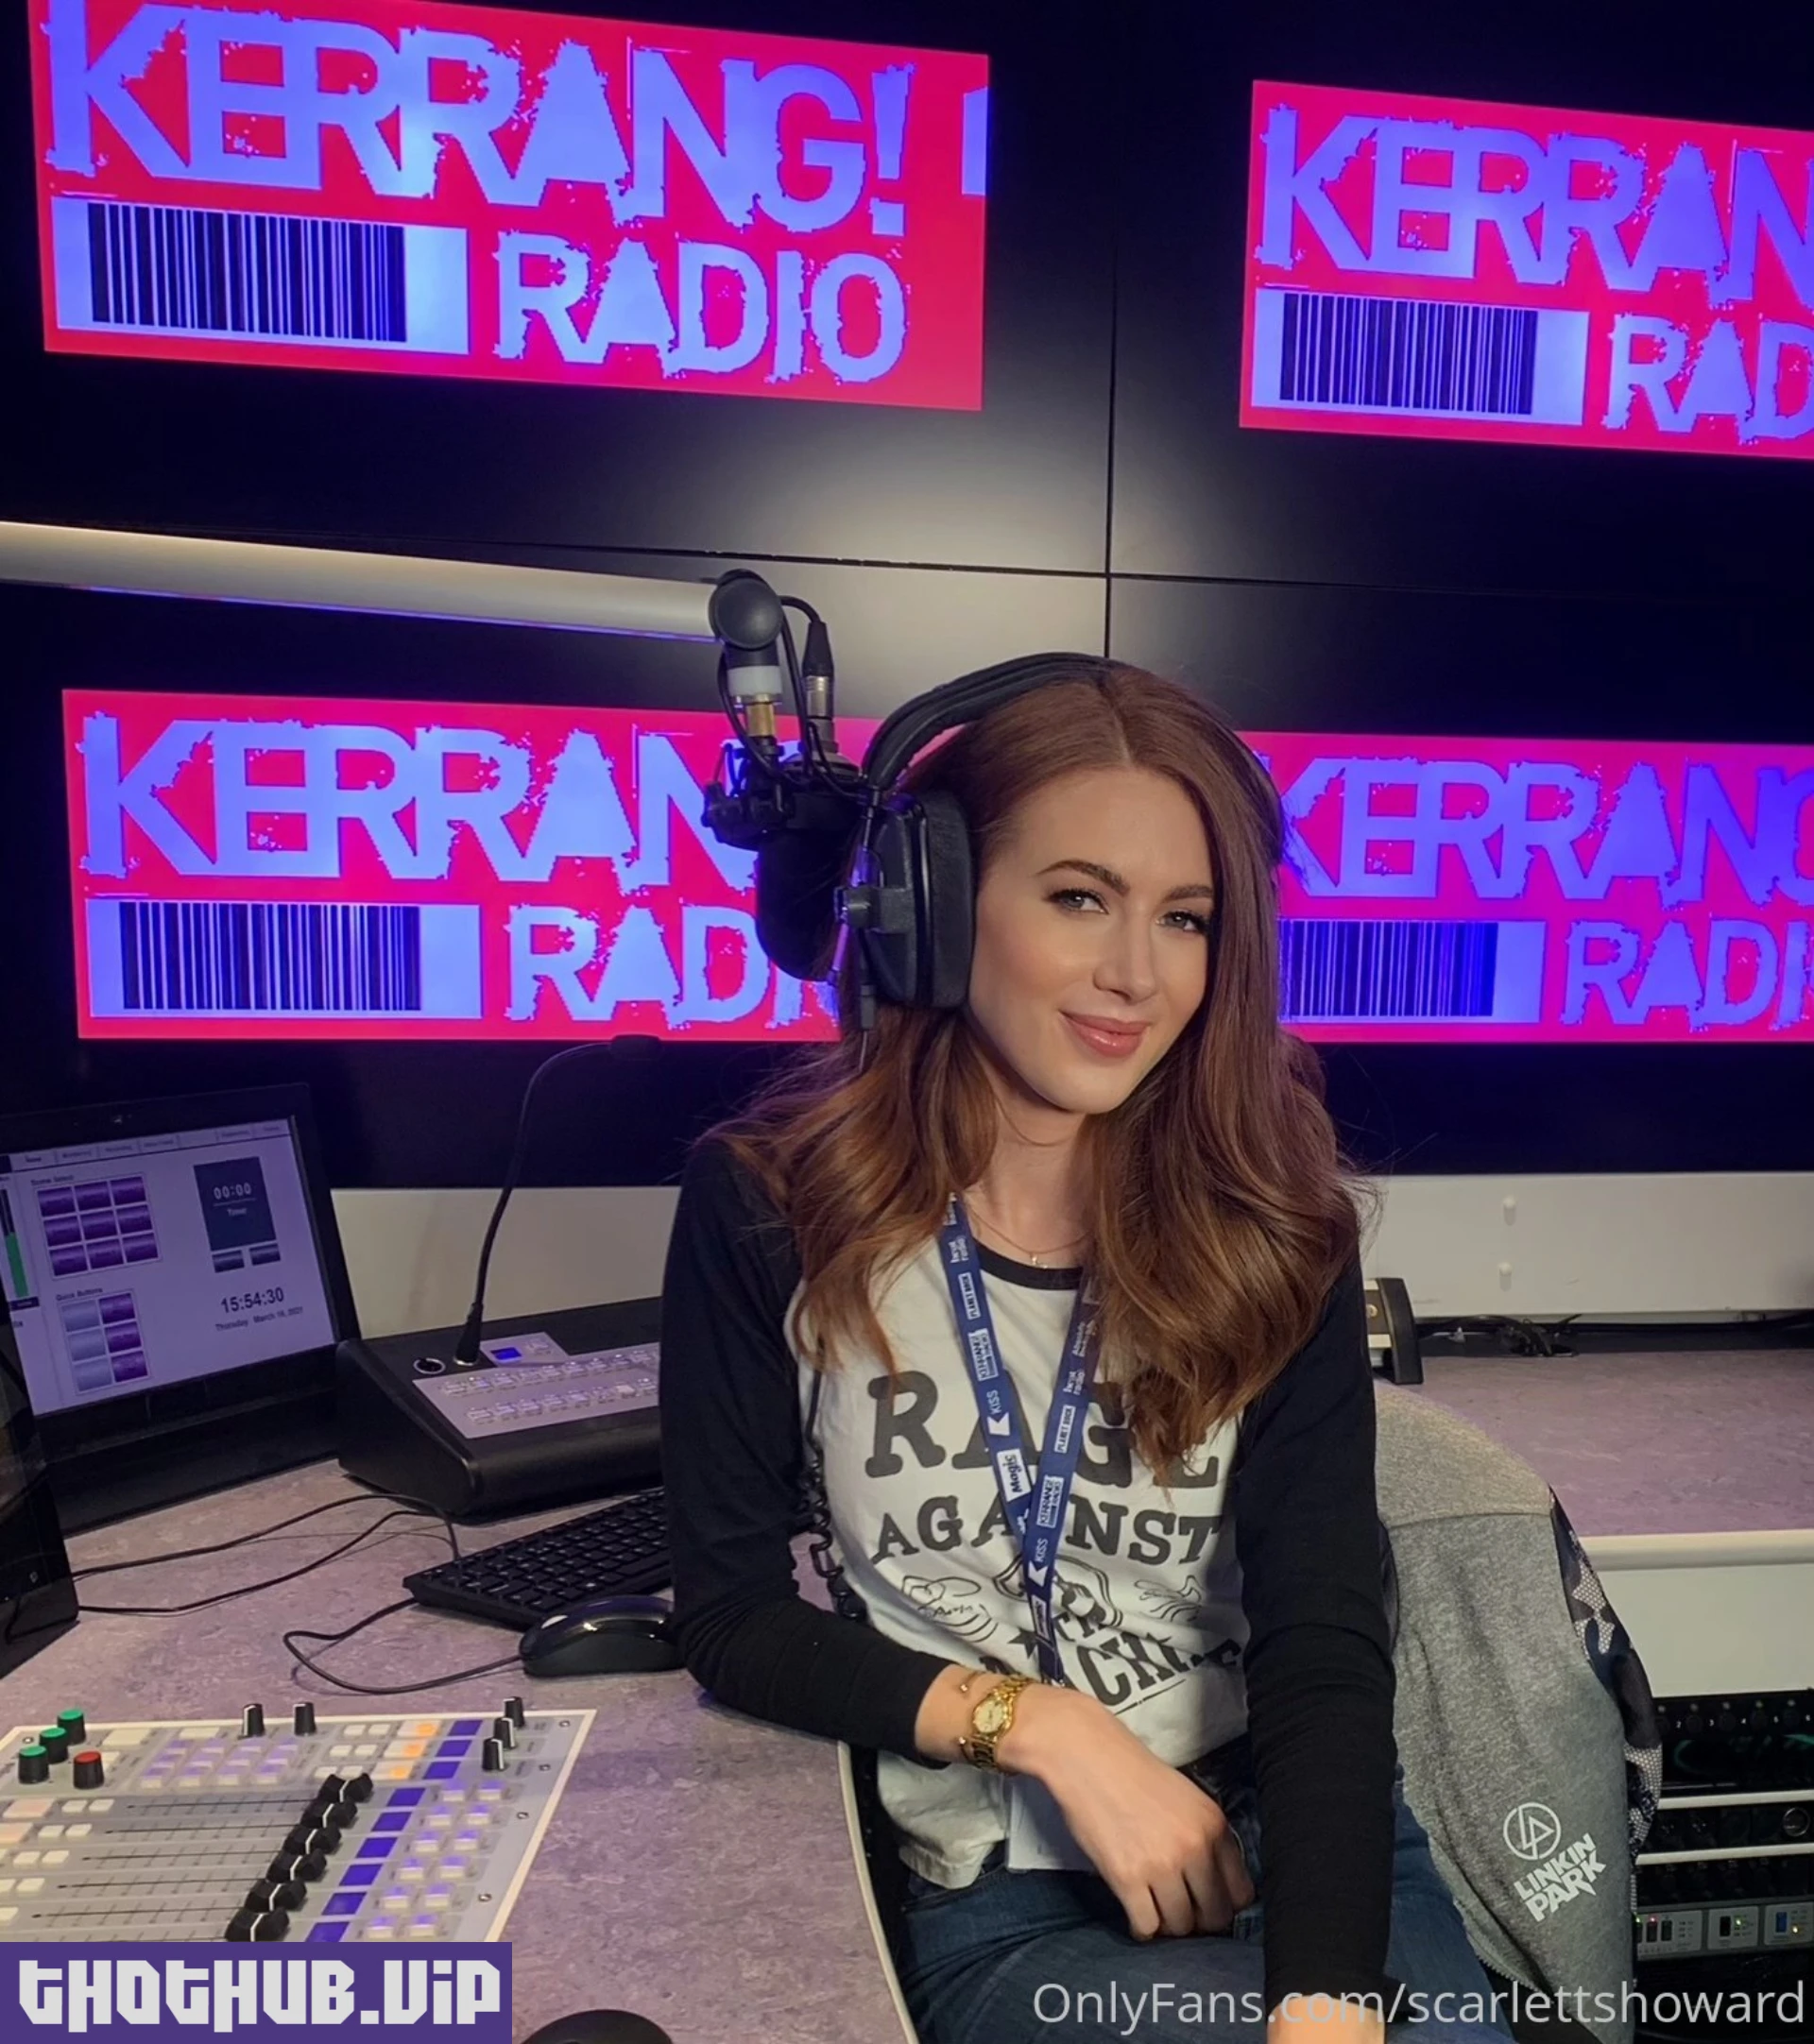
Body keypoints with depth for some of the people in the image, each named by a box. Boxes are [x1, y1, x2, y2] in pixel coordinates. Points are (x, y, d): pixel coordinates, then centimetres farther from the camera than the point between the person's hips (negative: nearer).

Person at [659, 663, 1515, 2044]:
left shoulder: (1271, 1224, -6)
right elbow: (730, 1615, -5)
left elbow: (1323, 1641, -13)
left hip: (1297, 1837, 3)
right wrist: (1040, 1722, -16)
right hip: (1004, 1890, -2)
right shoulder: (768, 1206, -10)